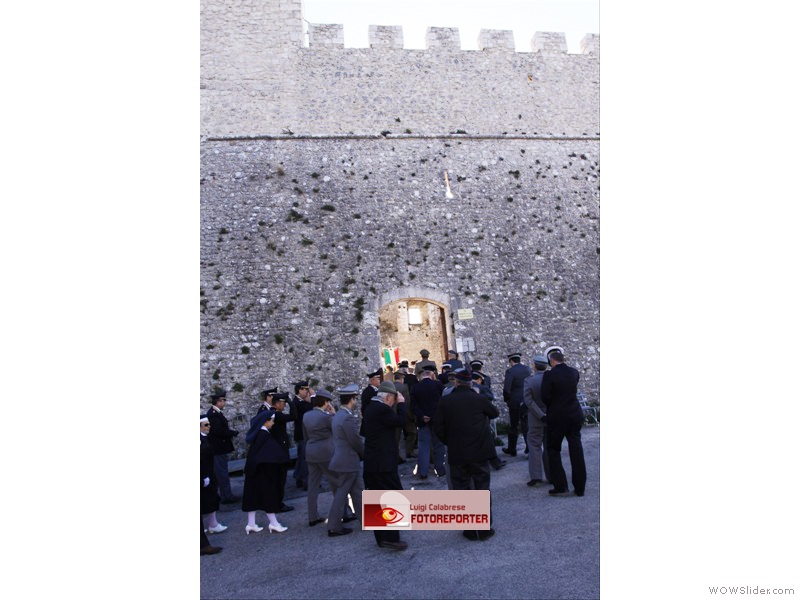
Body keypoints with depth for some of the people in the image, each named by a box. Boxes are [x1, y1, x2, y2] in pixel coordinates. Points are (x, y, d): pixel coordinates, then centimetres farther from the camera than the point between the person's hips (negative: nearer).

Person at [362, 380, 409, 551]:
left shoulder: (370, 408, 13)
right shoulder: (382, 409, -17)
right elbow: (400, 421, -17)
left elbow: (363, 431, 21)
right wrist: (401, 403, -7)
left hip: (371, 463, 10)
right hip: (384, 463, -10)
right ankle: (391, 538, -3)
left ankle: (381, 537, 22)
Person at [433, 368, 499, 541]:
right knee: (482, 490, 10)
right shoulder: (480, 399, -6)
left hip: (457, 454, 0)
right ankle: (485, 529, 14)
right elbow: (495, 413, 13)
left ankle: (470, 530, 16)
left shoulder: (445, 401, -5)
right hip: (479, 453, 0)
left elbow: (438, 428, -5)